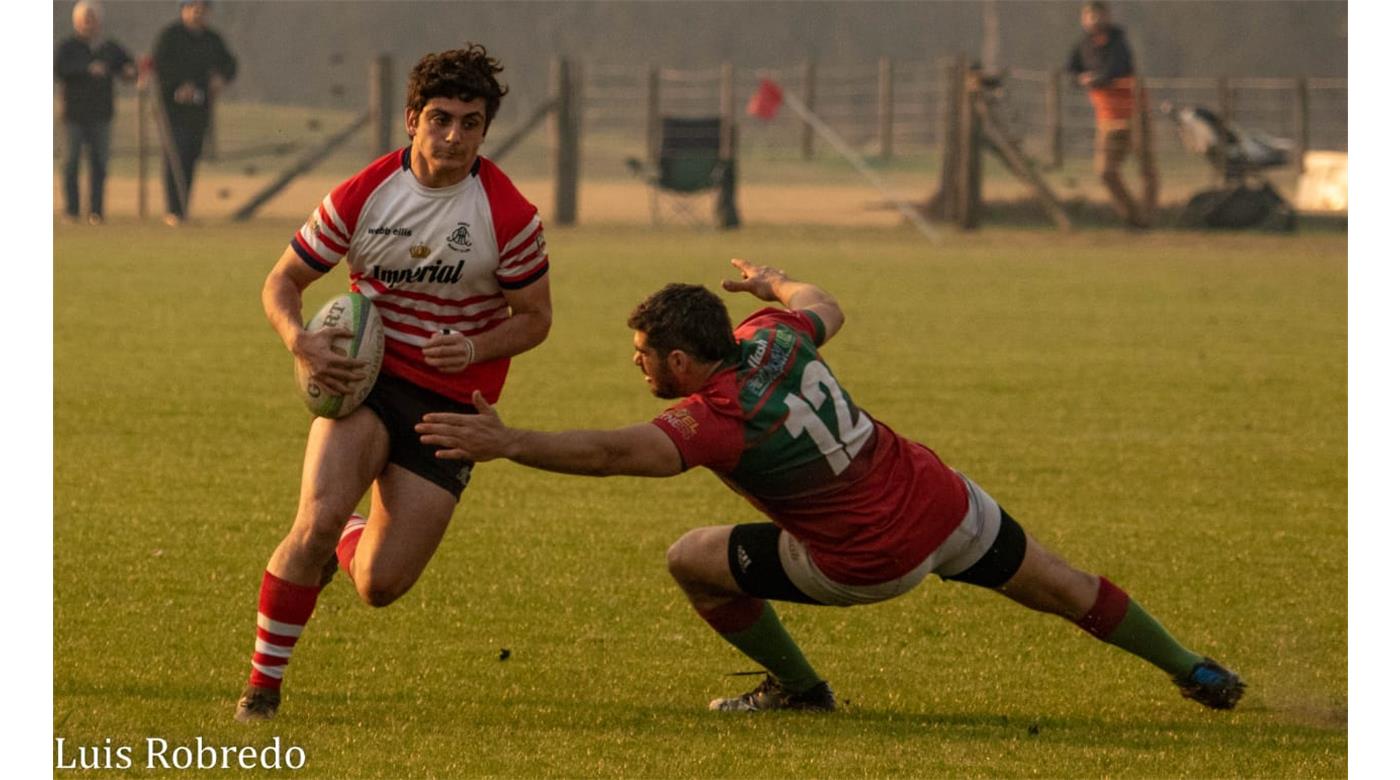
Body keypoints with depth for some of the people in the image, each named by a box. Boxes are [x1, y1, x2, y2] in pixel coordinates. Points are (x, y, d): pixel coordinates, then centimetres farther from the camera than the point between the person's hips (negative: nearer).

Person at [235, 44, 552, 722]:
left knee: (379, 587, -6)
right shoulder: (360, 197, -6)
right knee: (318, 517, -27)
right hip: (364, 379, 0)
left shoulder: (510, 218, -9)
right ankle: (263, 684, -11)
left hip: (452, 400, 0)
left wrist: (474, 348, -18)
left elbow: (534, 317, 3)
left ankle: (356, 538, 34)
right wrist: (299, 340, -17)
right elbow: (282, 283, 5)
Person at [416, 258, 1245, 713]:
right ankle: (1194, 671, 35)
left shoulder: (715, 419, -25)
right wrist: (774, 282, 39)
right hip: (943, 503, 6)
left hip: (870, 564, -6)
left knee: (694, 560, 5)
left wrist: (509, 443, -46)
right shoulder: (773, 339, -6)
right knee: (1058, 585, 24)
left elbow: (616, 452, -41)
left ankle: (799, 685, 21)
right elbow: (827, 307, 18)